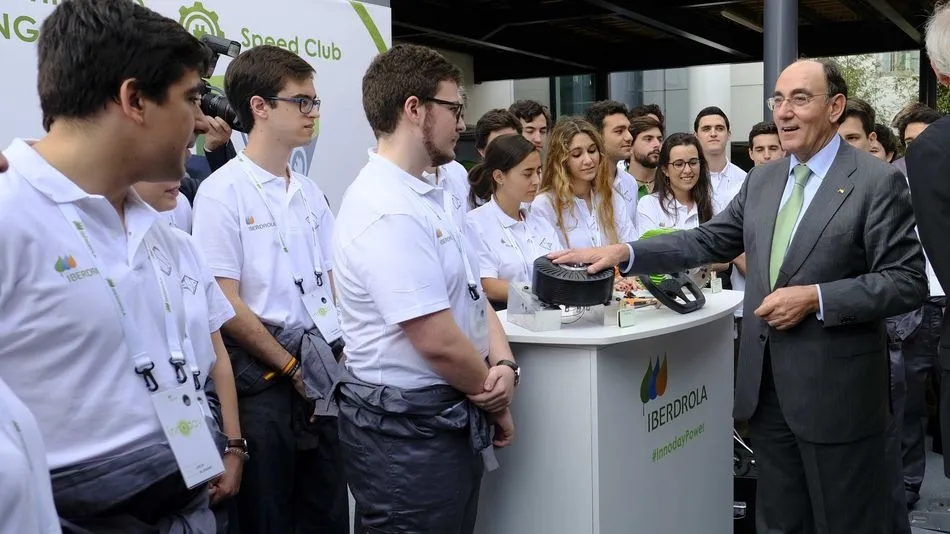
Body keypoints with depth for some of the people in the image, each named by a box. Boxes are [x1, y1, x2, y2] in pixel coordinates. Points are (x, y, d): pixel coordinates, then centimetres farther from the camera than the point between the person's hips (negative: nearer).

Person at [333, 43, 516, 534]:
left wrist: (503, 363, -6)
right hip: (407, 432, -9)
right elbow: (439, 341, -24)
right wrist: (497, 402, -8)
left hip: (452, 417, 9)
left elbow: (472, 293, 12)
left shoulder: (432, 198, 10)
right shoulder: (386, 212, -23)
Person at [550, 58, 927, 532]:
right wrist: (625, 253, -3)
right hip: (765, 384, 6)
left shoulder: (877, 182, -9)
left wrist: (816, 297, -21)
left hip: (834, 387, -6)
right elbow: (707, 241, 9)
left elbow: (907, 281, -12)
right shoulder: (762, 179, 10)